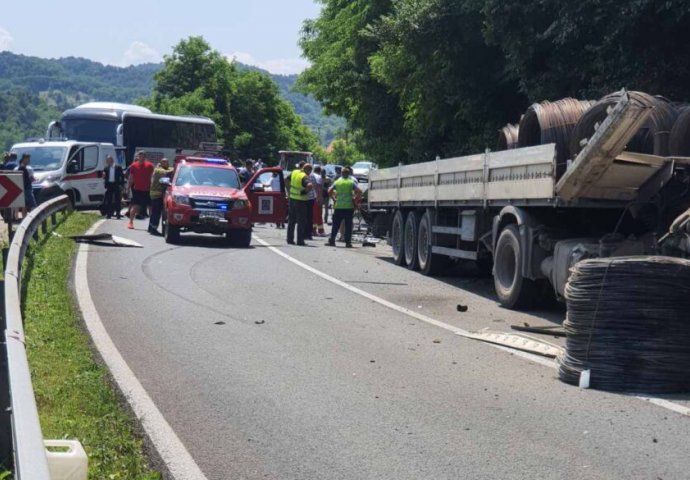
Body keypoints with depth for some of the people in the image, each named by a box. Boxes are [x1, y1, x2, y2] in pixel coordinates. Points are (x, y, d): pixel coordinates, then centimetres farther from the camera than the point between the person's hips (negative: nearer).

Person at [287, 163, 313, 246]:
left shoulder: (294, 172, 5)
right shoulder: (304, 177, -17)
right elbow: (309, 185, -35)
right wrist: (306, 191, -16)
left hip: (292, 199, 7)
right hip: (301, 201, -7)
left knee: (291, 220, 15)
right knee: (301, 221, 1)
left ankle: (290, 239, 18)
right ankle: (300, 241, 1)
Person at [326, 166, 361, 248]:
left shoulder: (337, 182, 4)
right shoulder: (351, 182, 0)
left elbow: (330, 191, 0)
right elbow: (359, 191, -10)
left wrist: (334, 199, 9)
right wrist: (355, 199, 0)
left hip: (338, 206, 1)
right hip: (349, 206, -1)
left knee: (336, 224, 8)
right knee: (348, 225, 3)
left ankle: (332, 240, 6)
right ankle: (348, 242, 0)